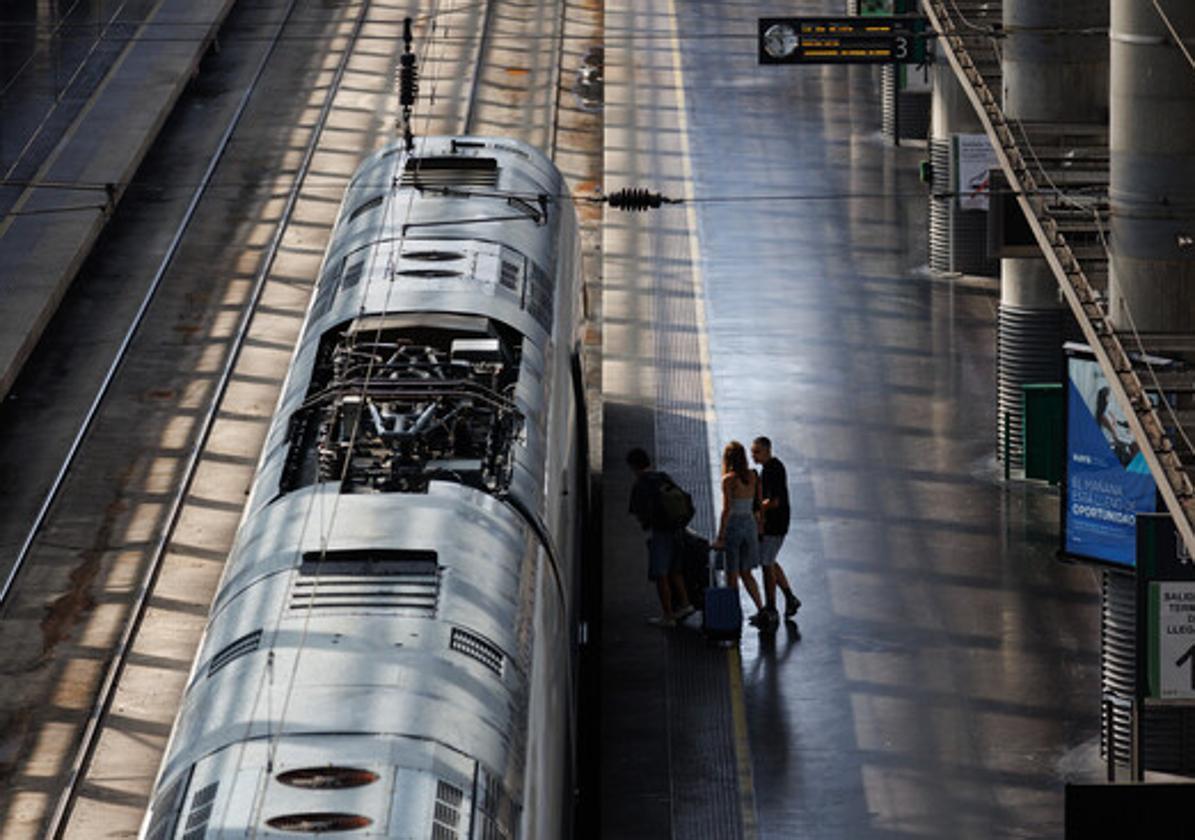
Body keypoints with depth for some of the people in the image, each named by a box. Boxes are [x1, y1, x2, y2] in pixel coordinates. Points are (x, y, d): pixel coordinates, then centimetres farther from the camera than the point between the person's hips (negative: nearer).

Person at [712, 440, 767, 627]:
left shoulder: (728, 479, -14)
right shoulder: (753, 476, 2)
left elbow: (727, 510, -17)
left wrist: (720, 537, -14)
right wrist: (759, 528, 17)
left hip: (733, 525, -6)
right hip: (750, 524, 6)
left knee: (732, 575, 4)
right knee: (745, 572, 16)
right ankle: (760, 609, 7)